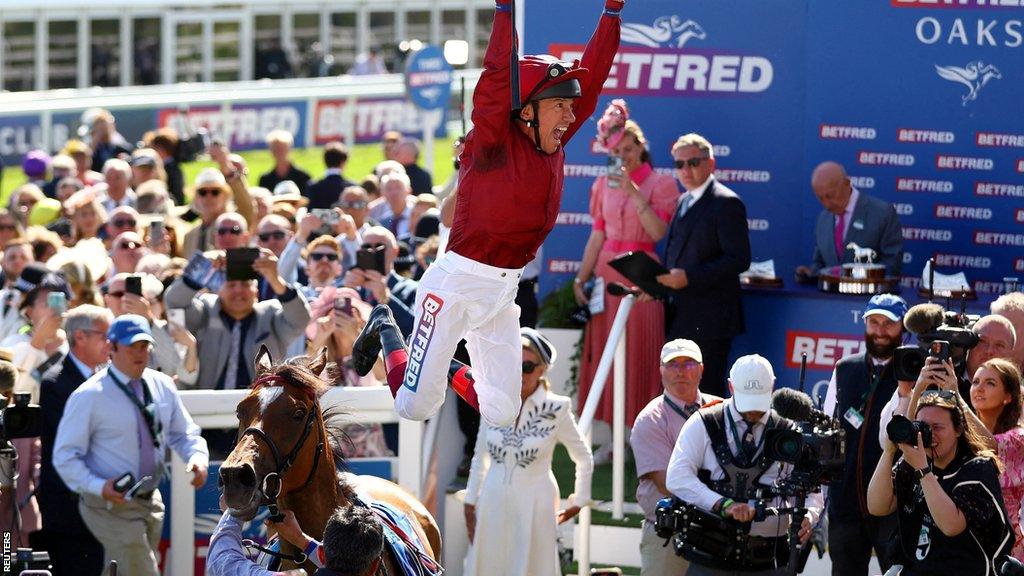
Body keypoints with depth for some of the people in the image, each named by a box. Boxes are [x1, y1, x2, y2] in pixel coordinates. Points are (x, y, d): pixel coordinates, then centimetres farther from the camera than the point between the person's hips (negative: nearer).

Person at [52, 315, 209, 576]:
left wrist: (198, 456, -7)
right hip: (111, 505, -6)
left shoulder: (162, 386, 6)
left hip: (150, 502, 6)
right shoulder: (89, 396, -11)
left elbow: (183, 433, 16)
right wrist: (99, 487, -25)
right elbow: (65, 456, -10)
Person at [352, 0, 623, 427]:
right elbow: (498, 76, -26)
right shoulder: (494, 143, -12)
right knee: (415, 406, -3)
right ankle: (384, 330, 25)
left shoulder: (553, 145, 7)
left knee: (502, 414, 3)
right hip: (457, 285, -7)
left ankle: (445, 368, 30)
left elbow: (591, 76, 7)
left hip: (504, 294, 7)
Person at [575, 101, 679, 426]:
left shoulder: (661, 184, 0)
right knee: (602, 356, 1)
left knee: (640, 358, -5)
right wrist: (580, 279, 6)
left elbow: (658, 231, -12)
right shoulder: (604, 185, 11)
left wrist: (634, 193, -18)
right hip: (607, 273, 4)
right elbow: (597, 235, 13)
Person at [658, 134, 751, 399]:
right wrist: (659, 282, 6)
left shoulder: (726, 203, -10)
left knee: (707, 392, -8)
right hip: (680, 317, 9)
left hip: (710, 318, -9)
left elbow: (739, 259, -17)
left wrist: (688, 277, -22)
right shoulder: (684, 202, 18)